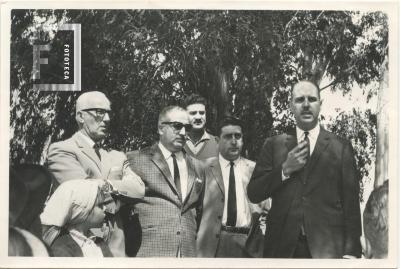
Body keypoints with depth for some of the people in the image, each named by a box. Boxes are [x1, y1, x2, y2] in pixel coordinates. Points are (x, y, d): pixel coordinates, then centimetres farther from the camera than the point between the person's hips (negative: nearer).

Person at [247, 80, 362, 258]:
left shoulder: (341, 147, 3)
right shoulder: (274, 145, 7)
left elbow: (351, 202, 0)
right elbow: (253, 194, 3)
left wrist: (351, 252, -7)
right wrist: (285, 170, -10)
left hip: (328, 246, -1)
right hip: (282, 247, 1)